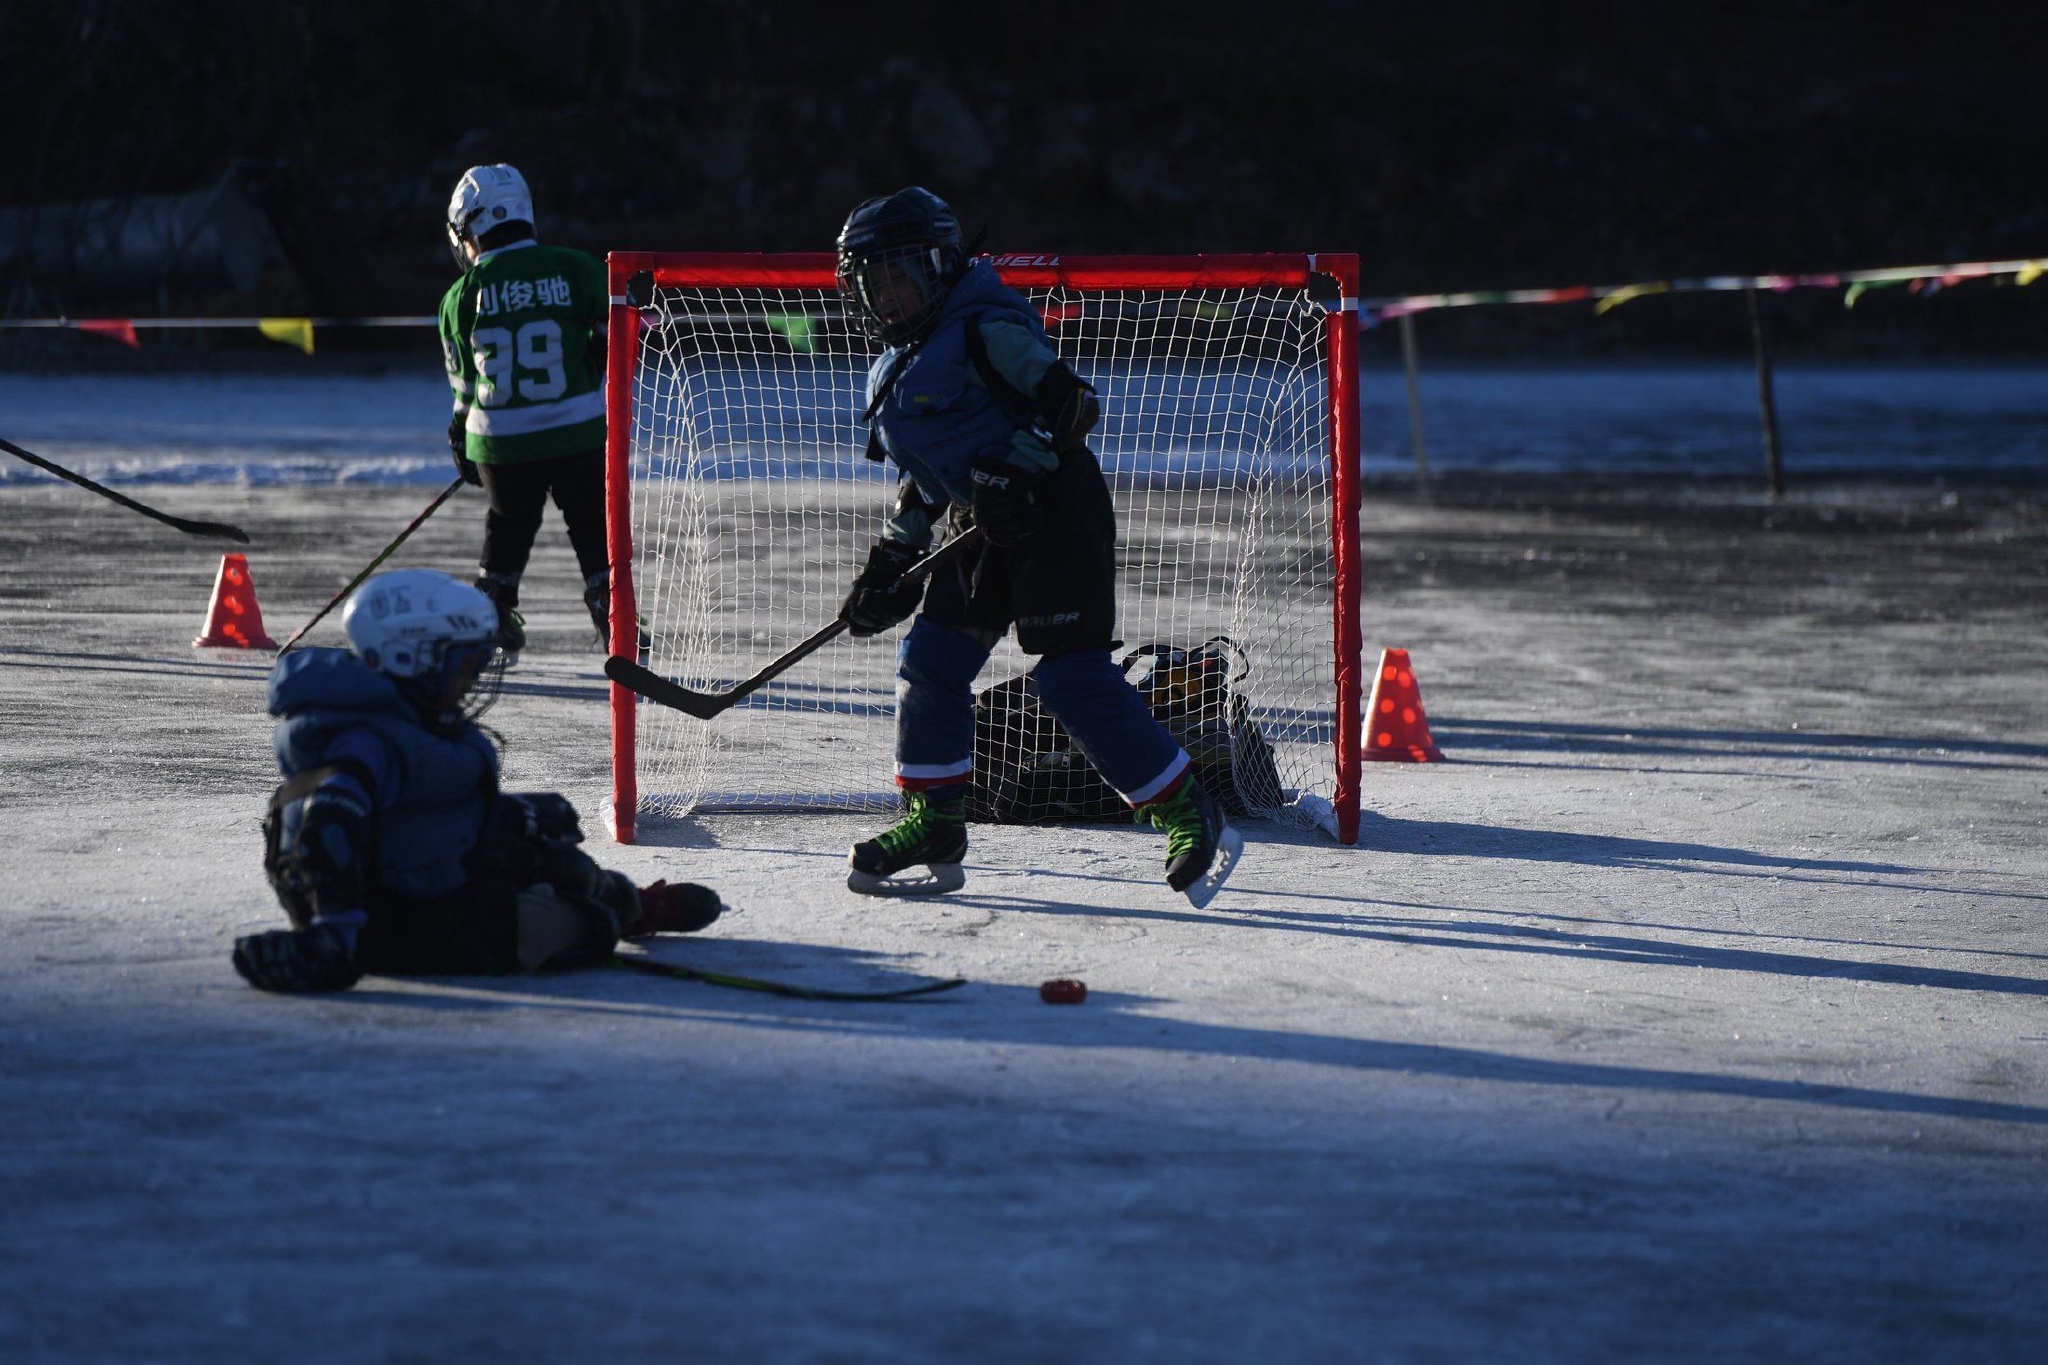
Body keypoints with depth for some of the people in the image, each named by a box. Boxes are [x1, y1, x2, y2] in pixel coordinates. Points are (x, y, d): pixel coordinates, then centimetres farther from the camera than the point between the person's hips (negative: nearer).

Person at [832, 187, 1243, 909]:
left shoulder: (985, 331, -13)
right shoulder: (893, 374, 16)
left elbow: (1073, 400, -19)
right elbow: (922, 479, 24)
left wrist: (1015, 476, -27)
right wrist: (888, 565, 16)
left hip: (1059, 515, -9)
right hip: (988, 525, 9)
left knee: (1071, 675, -15)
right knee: (930, 659, 4)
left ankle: (1192, 818, -8)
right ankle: (934, 829, 15)